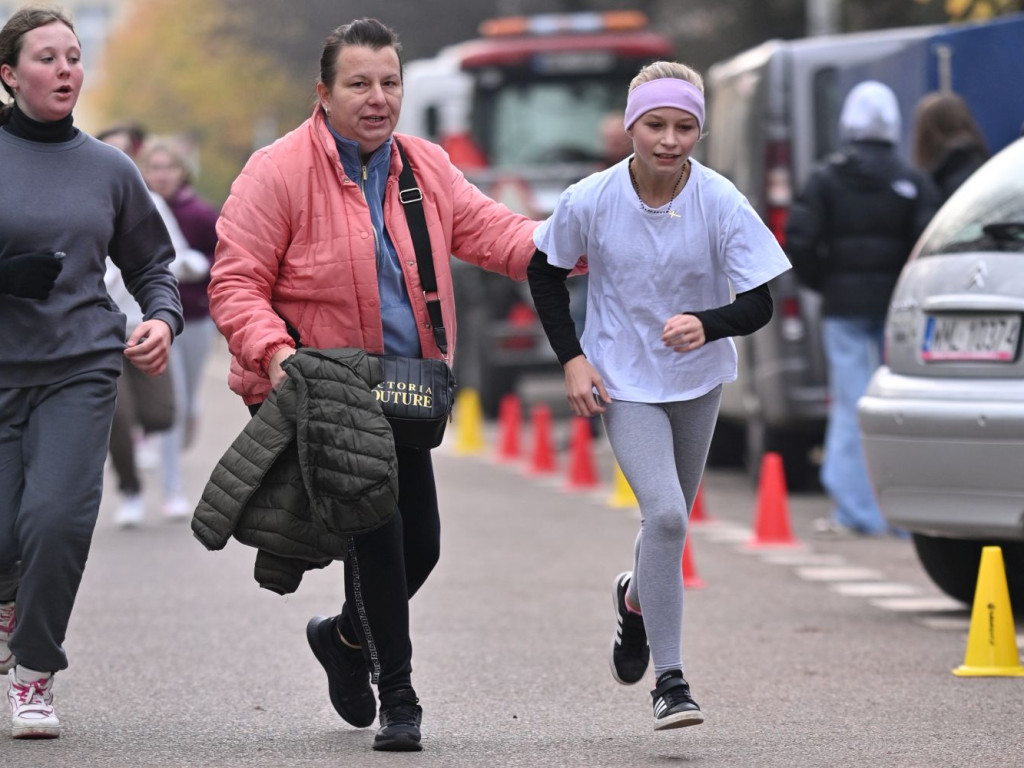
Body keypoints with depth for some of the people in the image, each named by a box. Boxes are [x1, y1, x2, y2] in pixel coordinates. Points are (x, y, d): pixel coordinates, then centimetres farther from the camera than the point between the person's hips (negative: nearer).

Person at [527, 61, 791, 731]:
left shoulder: (722, 203, -18)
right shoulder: (591, 201, -17)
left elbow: (759, 305, -17)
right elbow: (545, 271, 1)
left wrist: (706, 324, -38)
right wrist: (571, 357, -7)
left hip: (698, 380, 2)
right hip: (624, 383, -2)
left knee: (670, 519, 18)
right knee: (665, 514, -20)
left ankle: (635, 600, 54)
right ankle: (670, 681, -11)